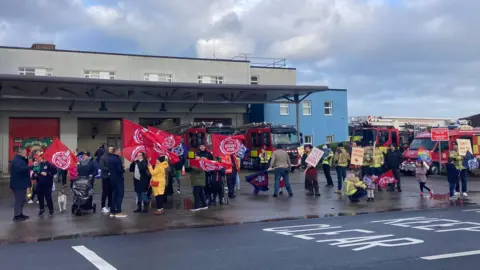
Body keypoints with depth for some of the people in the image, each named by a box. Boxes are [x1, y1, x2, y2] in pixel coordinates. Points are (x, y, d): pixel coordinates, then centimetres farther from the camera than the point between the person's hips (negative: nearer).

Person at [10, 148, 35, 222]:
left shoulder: (20, 160, 18)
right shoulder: (16, 161, -18)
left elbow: (24, 167, 14)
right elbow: (22, 169, -34)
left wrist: (26, 159, 2)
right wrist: (32, 166, -36)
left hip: (21, 184, 11)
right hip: (18, 184, -11)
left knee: (22, 200, 17)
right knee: (18, 200, -5)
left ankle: (20, 214, 25)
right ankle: (16, 216, 1)